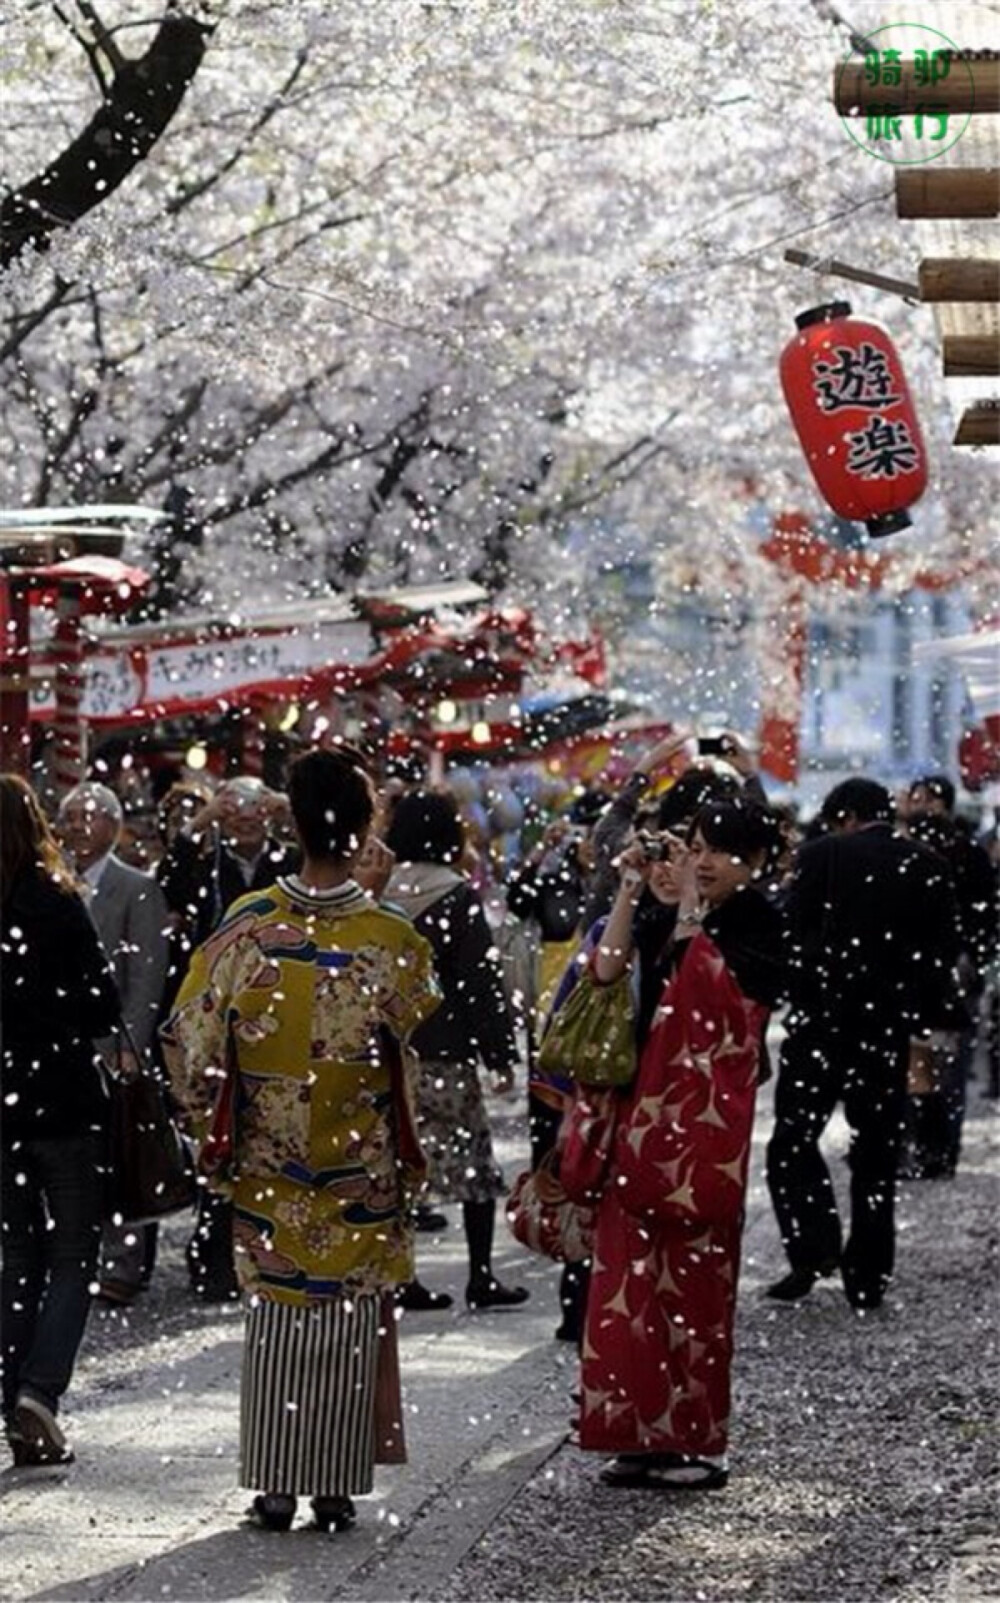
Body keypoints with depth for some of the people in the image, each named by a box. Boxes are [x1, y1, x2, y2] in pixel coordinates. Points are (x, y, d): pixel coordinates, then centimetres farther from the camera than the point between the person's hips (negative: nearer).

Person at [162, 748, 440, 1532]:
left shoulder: (247, 925, -10)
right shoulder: (393, 939, -14)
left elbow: (193, 1038, -5)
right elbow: (421, 1045, -5)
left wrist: (210, 1114, 10)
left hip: (267, 1166, 1)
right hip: (361, 1171, -1)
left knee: (274, 1321, 12)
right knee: (350, 1323, 10)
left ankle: (275, 1487, 13)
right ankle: (336, 1488, 12)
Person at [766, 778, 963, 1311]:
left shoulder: (823, 855, -4)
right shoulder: (927, 868, 6)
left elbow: (795, 933, -8)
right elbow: (944, 954, 6)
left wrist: (798, 997, 3)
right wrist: (927, 1027, 12)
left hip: (823, 1014, -4)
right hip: (891, 1025, 4)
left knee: (793, 1136, 2)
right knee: (876, 1148, 9)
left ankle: (813, 1248, -14)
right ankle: (867, 1276, 10)